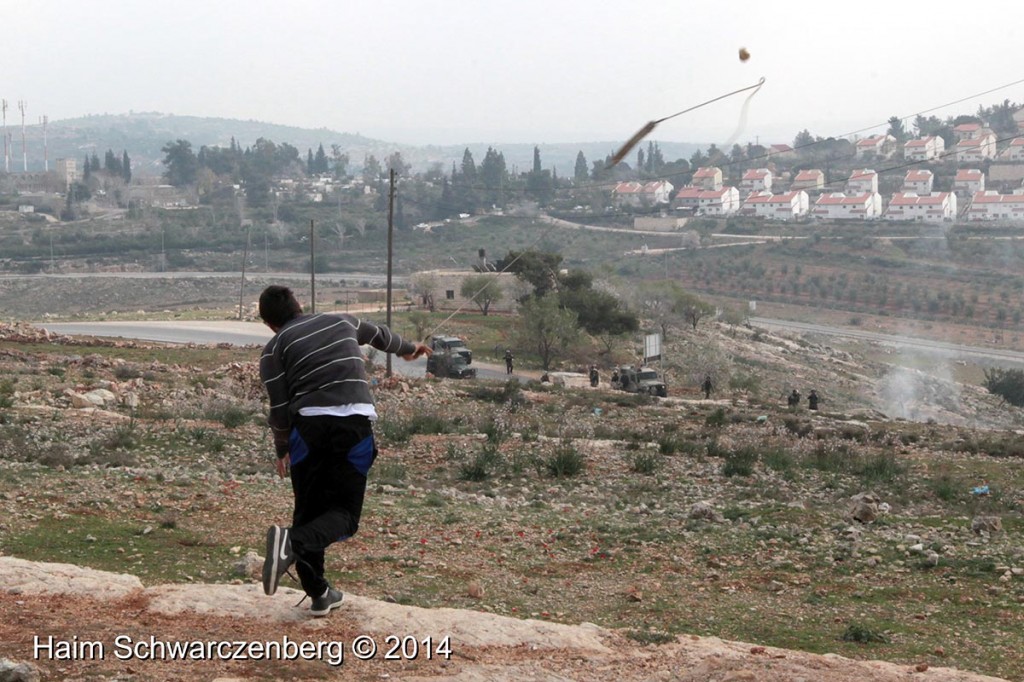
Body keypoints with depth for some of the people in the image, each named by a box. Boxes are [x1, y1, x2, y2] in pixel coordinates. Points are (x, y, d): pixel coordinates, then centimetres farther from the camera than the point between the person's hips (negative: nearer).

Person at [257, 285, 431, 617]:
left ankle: (318, 593, 14)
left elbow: (279, 407, 4)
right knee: (344, 511, 5)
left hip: (310, 425, -1)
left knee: (308, 510, 15)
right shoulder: (342, 322, 20)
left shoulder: (275, 348, 9)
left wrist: (282, 449, 20)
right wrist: (408, 349, 59)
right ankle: (294, 541, -24)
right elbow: (380, 334, 39)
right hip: (356, 423, 1)